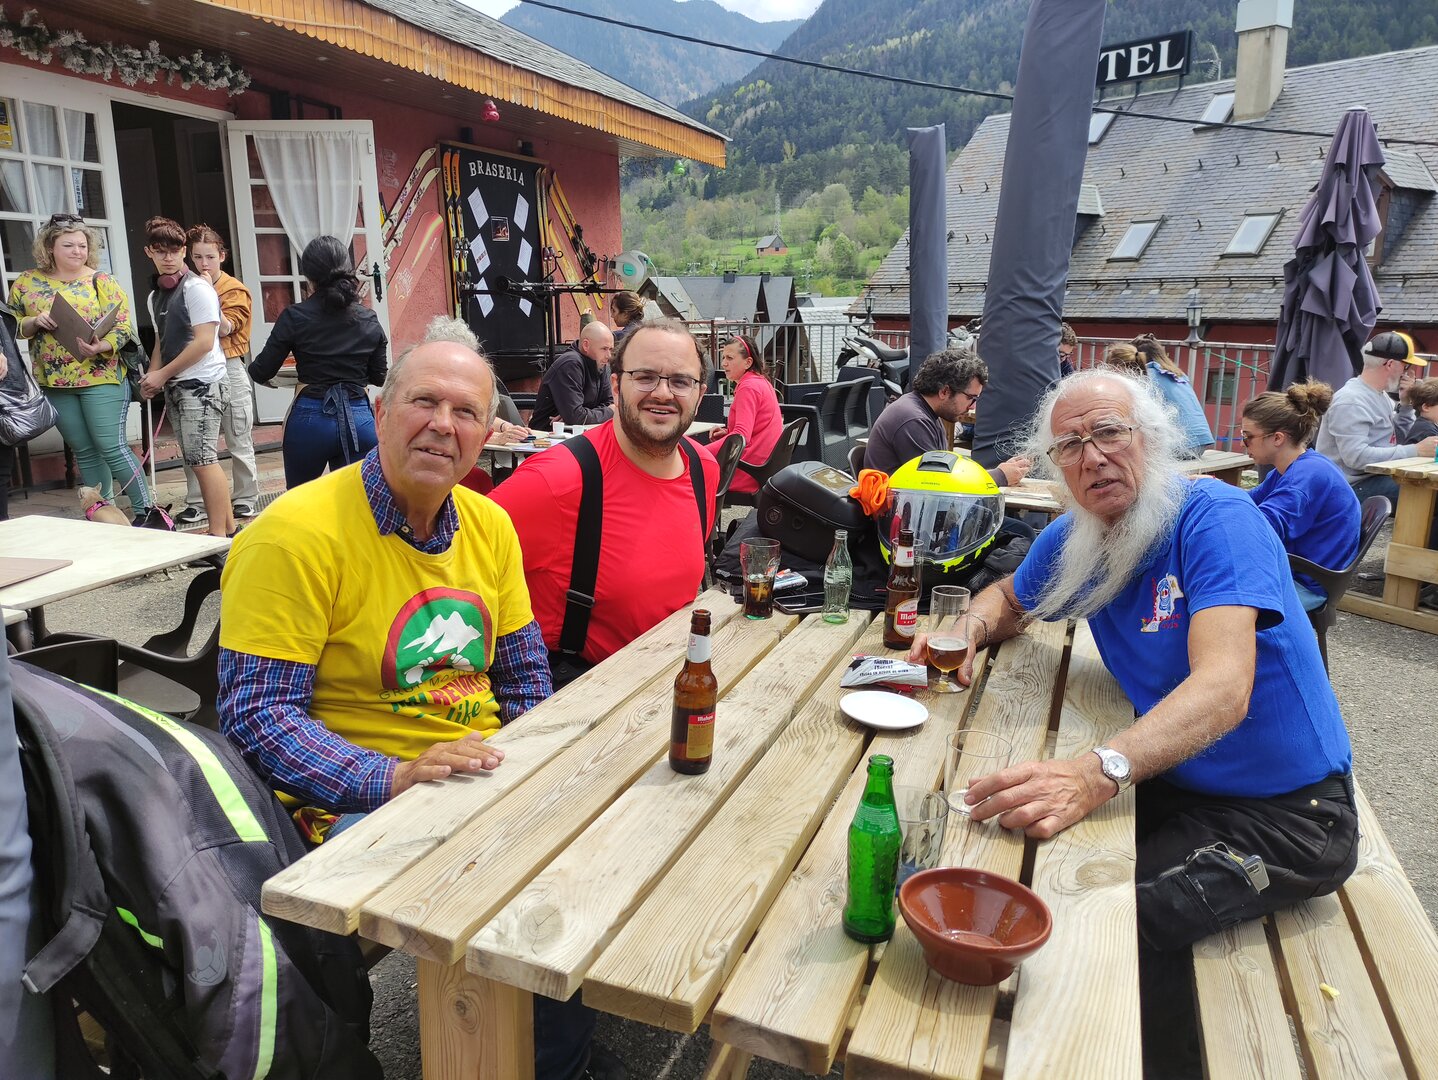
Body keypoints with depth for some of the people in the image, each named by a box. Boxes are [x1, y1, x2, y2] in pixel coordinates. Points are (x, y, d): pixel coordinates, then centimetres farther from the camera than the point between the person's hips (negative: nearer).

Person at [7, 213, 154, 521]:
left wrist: (100, 347, -25)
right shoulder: (27, 282, 8)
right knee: (84, 452, 10)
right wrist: (35, 322, -10)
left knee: (112, 447, -8)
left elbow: (122, 328, -6)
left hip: (101, 378, -4)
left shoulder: (102, 282, -1)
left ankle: (145, 511, -2)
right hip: (54, 383, 4)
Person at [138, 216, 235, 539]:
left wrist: (162, 374, -10)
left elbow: (204, 342, -14)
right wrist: (152, 376, 6)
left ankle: (219, 536, -6)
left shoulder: (197, 288, -8)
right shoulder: (156, 296, 16)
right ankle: (229, 528, 16)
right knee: (201, 460, 9)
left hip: (201, 383, -8)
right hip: (175, 387, 8)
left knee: (202, 460, -10)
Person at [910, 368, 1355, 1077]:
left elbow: (1223, 689, -35)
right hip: (1179, 783, 7)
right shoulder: (1073, 540, -1)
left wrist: (1099, 773, -51)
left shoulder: (1216, 518, -22)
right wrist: (970, 630, -6)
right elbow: (1008, 598, 19)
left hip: (1288, 811, -6)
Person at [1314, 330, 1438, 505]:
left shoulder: (1380, 393, 13)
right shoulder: (1351, 401, -18)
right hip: (1354, 487, -10)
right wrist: (1416, 451, -24)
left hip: (1377, 476, 10)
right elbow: (1356, 456, -28)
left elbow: (1399, 438, 20)